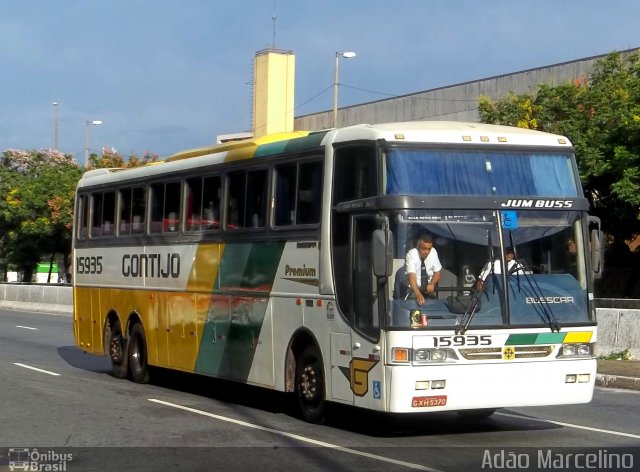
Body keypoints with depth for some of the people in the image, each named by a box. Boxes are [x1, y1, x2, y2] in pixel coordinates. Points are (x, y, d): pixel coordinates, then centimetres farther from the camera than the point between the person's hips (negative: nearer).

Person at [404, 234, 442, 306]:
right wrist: (418, 294, -47)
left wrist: (432, 284, -19)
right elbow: (411, 276, -32)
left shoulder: (433, 252, -6)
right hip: (413, 290, -3)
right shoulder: (411, 255, -20)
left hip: (428, 289, 3)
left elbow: (437, 272, 3)